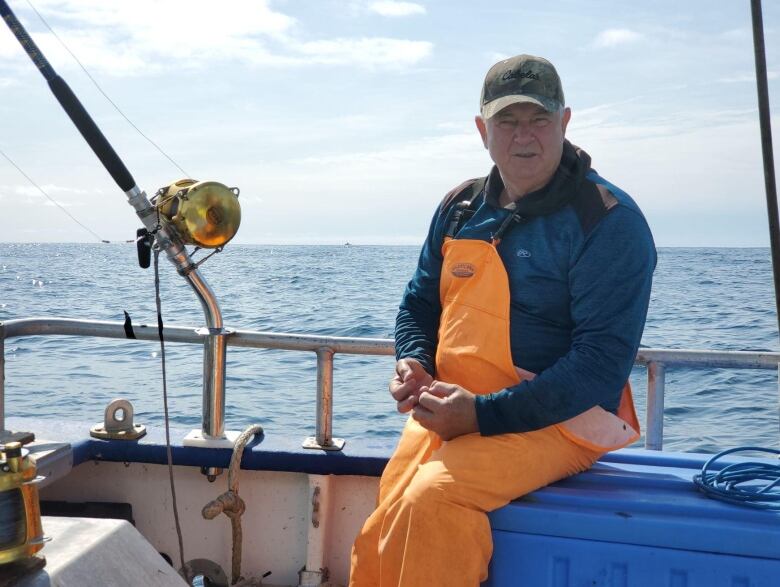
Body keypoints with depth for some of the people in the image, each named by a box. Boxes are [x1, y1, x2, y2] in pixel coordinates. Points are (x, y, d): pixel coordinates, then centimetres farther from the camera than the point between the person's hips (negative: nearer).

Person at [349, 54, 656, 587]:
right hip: (447, 411, 6)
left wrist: (485, 413, -20)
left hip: (555, 422, -5)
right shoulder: (461, 208, 10)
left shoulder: (609, 222, -10)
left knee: (432, 499, -29)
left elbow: (602, 363, -16)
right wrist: (414, 364, -2)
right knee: (376, 543, -9)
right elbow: (420, 304, 22)